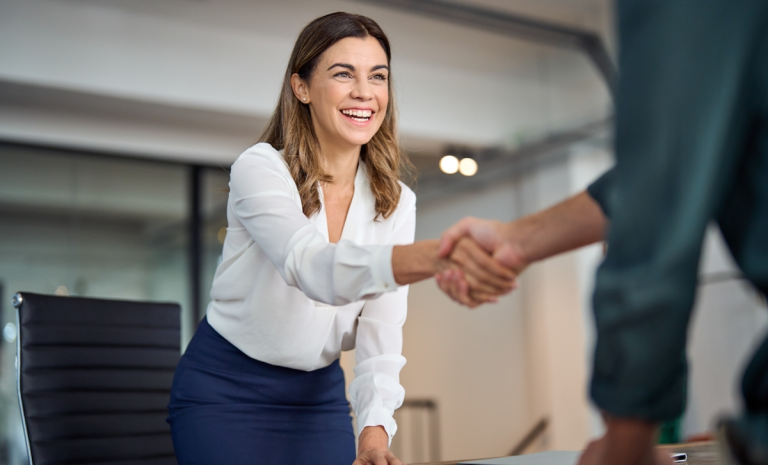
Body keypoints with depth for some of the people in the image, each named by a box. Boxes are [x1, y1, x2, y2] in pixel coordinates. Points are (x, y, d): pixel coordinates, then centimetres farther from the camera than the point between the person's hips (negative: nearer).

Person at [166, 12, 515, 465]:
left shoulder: (395, 202, -4)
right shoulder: (259, 168, -18)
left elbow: (381, 332, -9)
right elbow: (312, 267, -38)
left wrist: (375, 428, -27)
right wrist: (436, 254, -54)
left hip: (320, 396, 4)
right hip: (223, 391, -3)